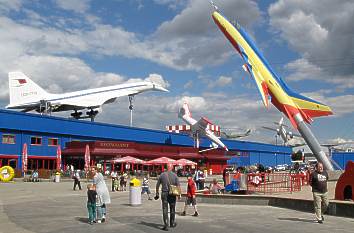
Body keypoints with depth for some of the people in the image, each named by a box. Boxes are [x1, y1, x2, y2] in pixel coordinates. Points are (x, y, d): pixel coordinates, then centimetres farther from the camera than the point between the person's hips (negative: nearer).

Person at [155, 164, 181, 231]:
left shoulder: (162, 175, 0)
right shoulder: (174, 175, -3)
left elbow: (157, 185, 5)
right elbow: (178, 185, -9)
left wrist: (157, 194, 14)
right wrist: (179, 194, -4)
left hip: (164, 194, 0)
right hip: (172, 194, 0)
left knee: (165, 210, 1)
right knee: (172, 209, 16)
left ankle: (166, 225, -7)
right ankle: (172, 223, 30)